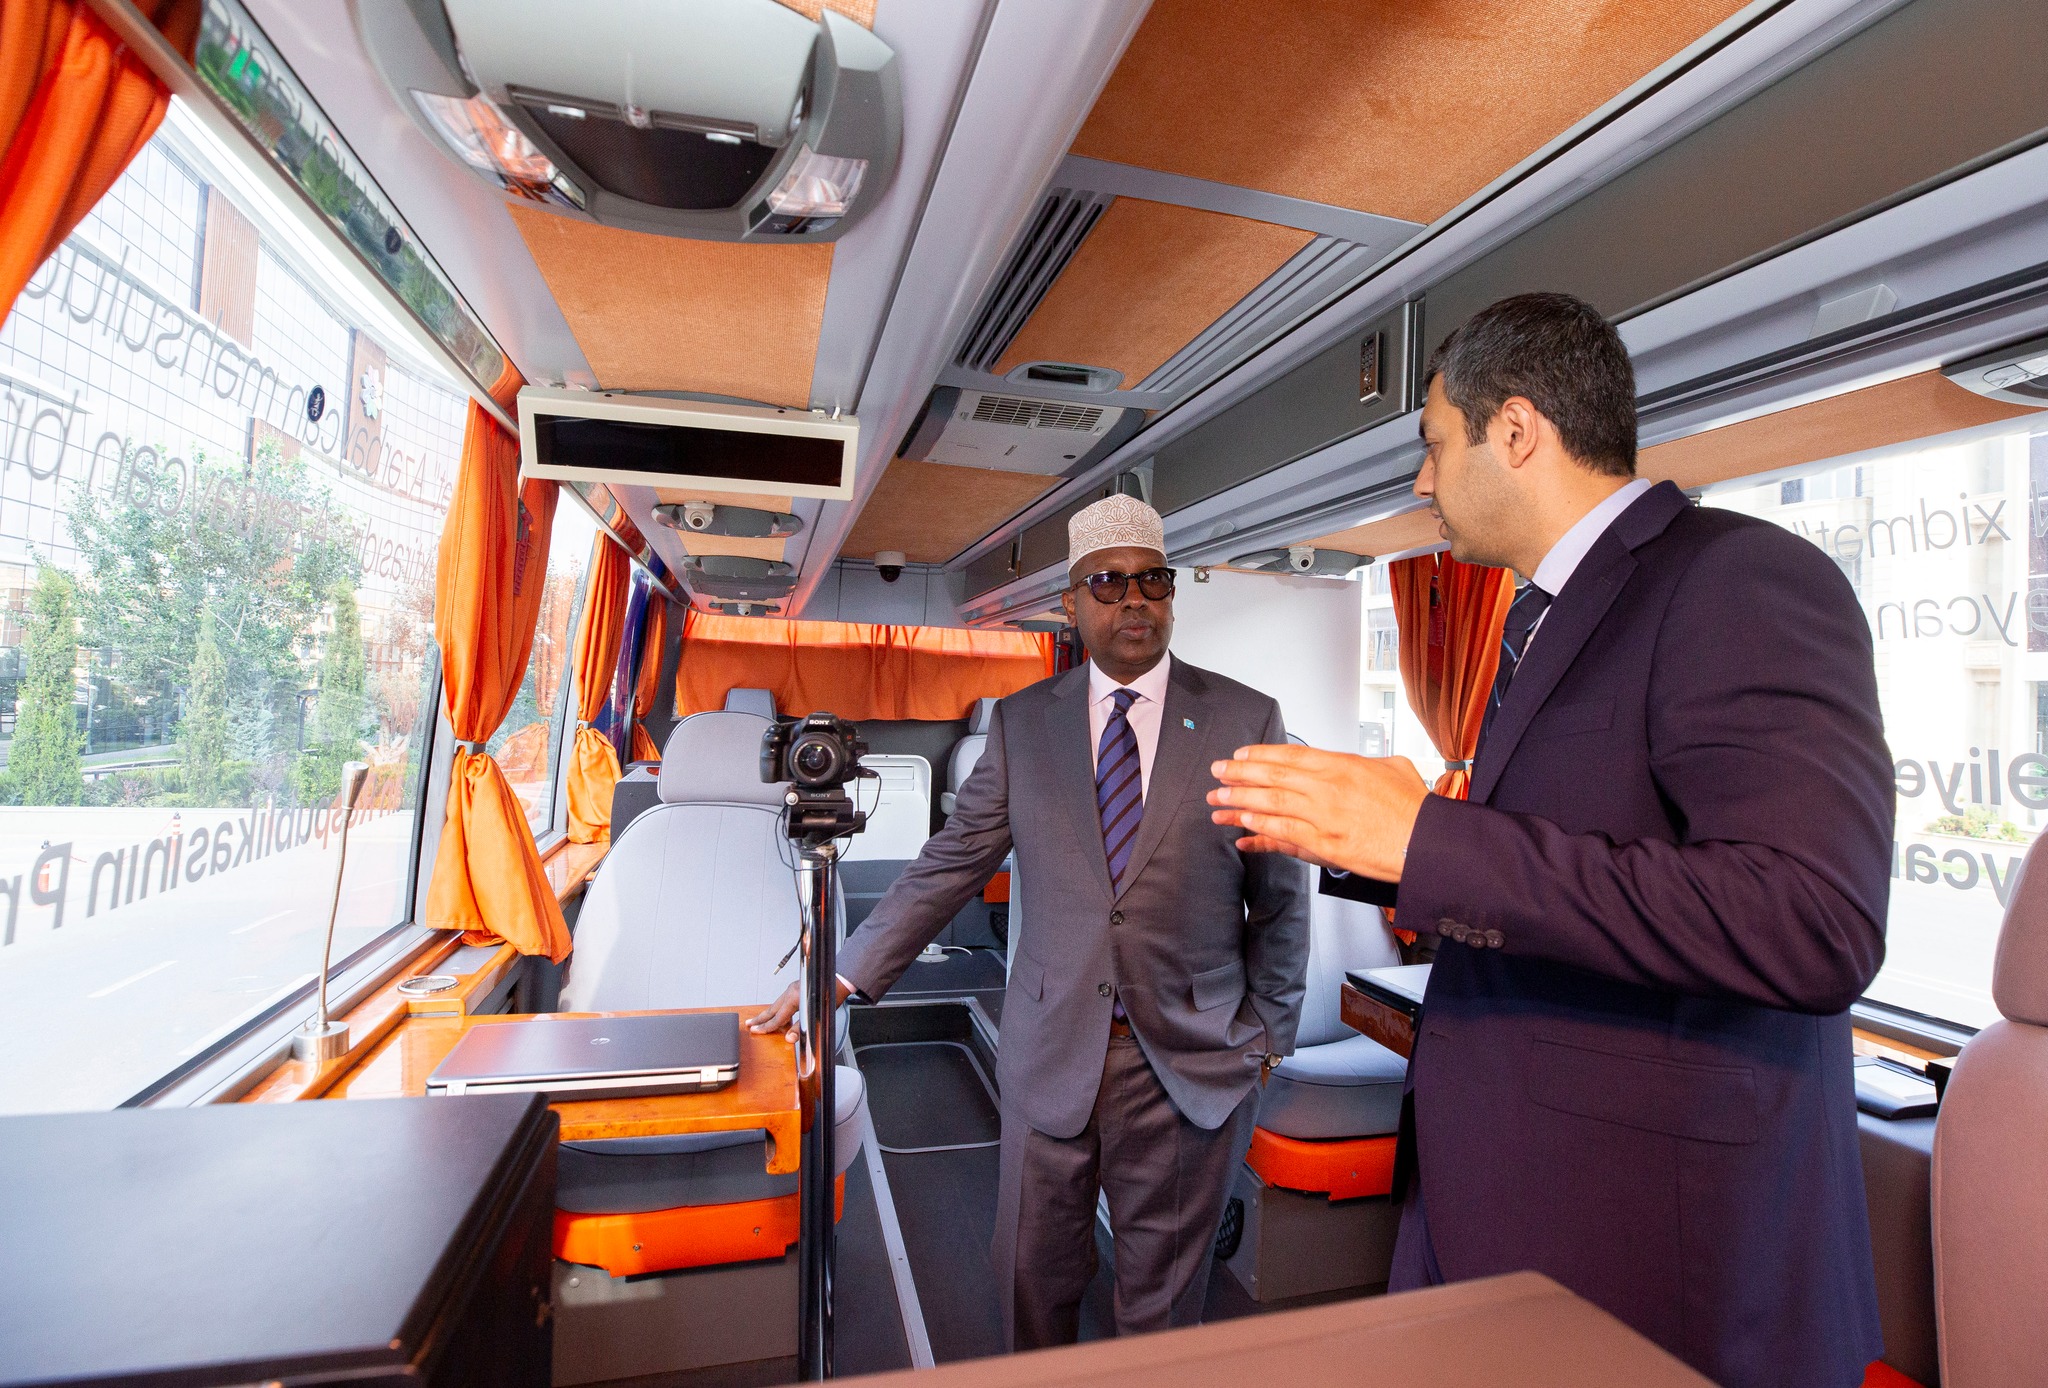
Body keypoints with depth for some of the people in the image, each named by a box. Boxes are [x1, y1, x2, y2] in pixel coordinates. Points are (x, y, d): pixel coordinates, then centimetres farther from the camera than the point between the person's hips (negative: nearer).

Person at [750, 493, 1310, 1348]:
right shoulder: (1022, 722, 1)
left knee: (1162, 1298, 16)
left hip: (1193, 1066, -1)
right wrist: (842, 976, -4)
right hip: (1050, 1057, 2)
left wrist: (1269, 1035, 4)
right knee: (1033, 1283, 17)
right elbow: (949, 866, 1)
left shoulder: (1245, 721, -3)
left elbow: (1280, 899, 2)